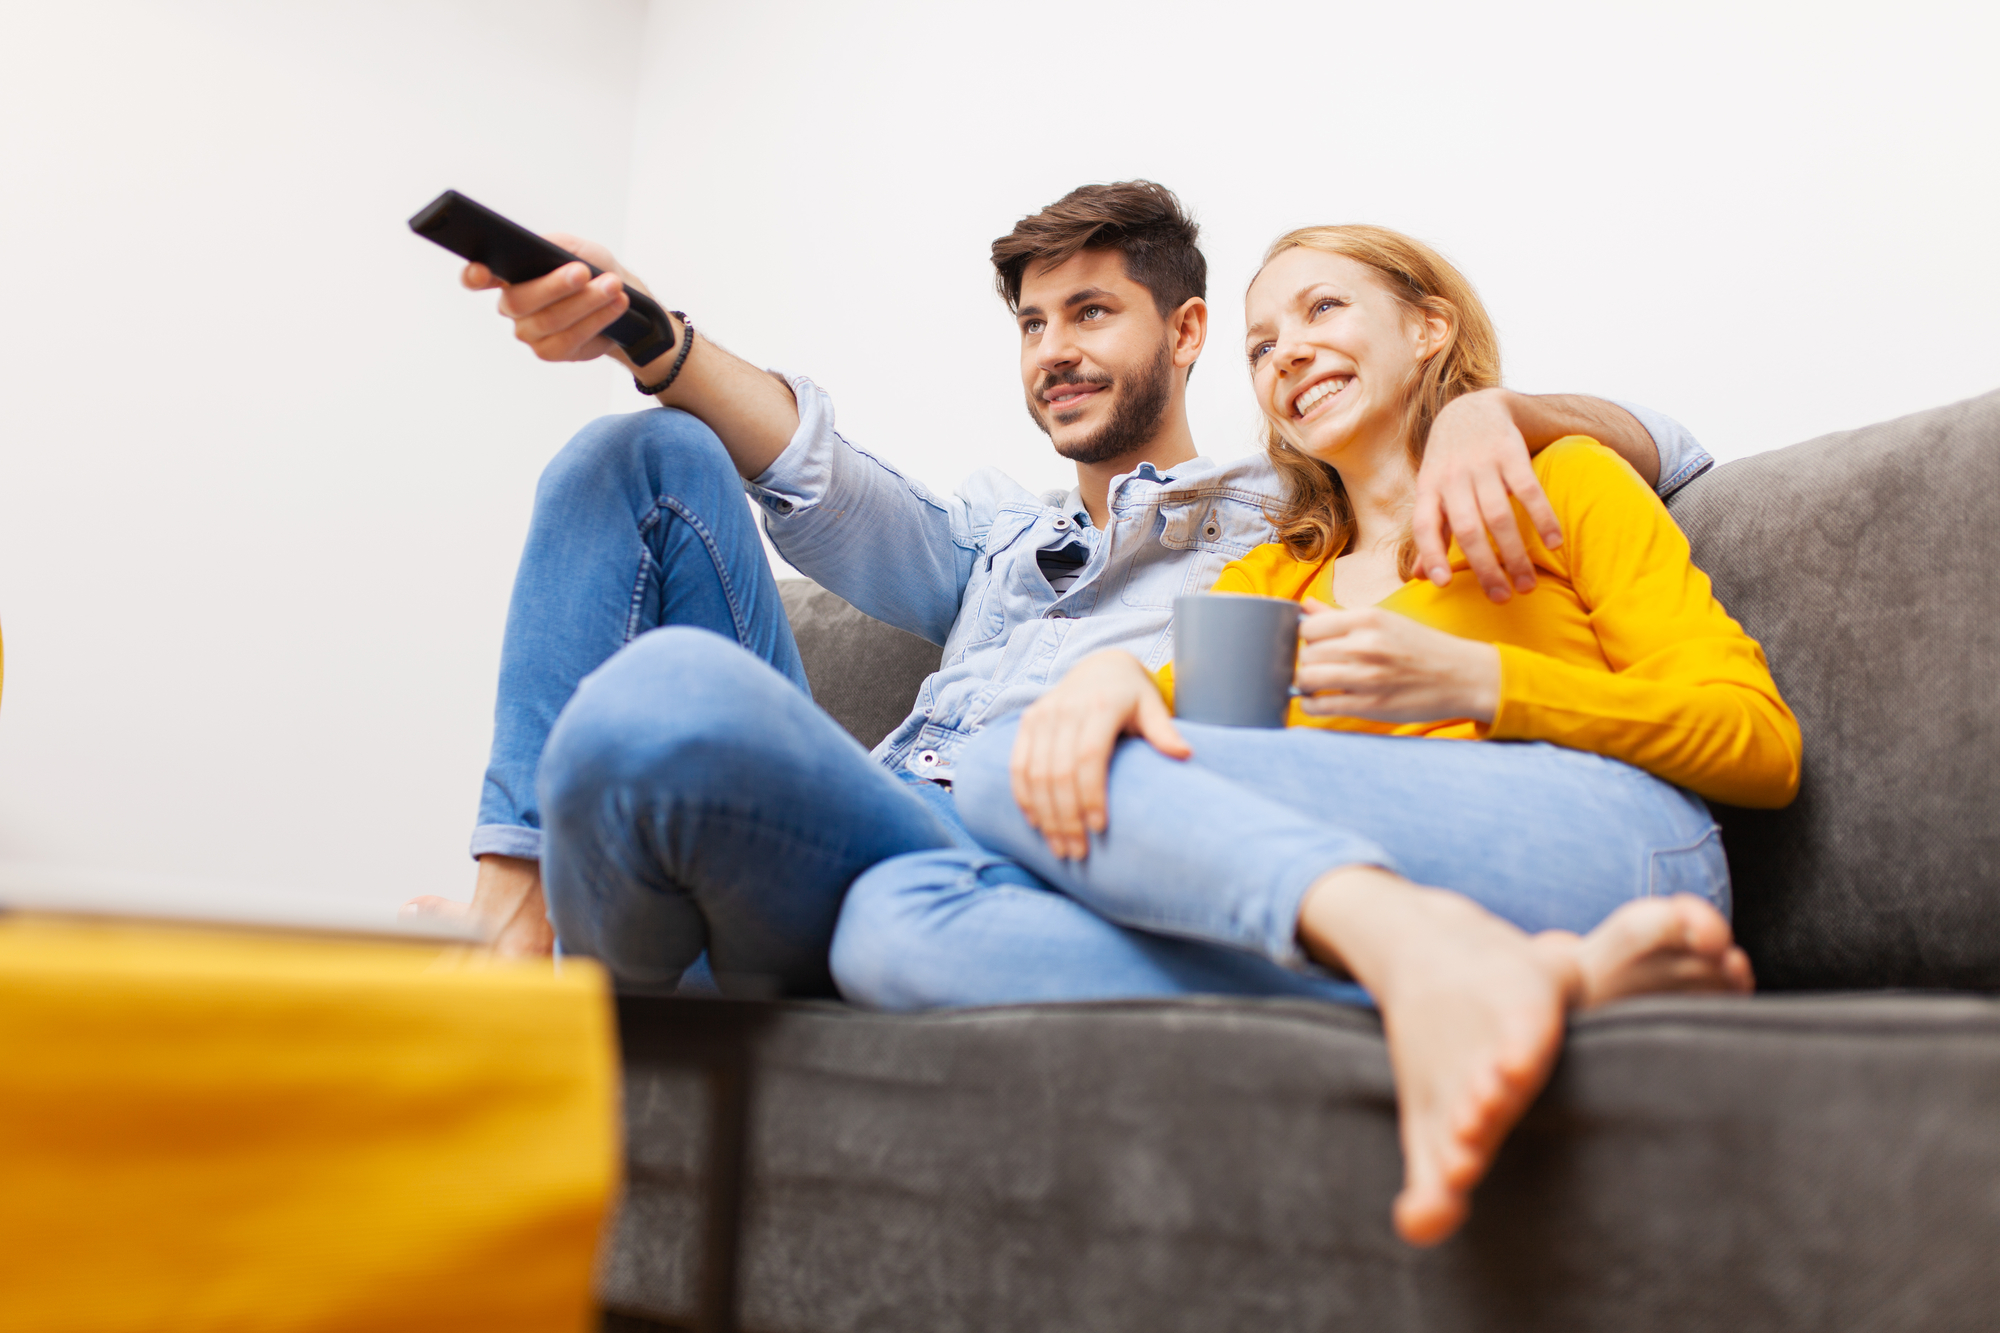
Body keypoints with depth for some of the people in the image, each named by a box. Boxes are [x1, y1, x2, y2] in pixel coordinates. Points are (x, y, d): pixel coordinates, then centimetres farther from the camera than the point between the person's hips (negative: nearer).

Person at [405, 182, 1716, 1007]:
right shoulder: (998, 534, 33)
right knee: (647, 455, 5)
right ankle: (515, 920, -8)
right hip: (871, 816, 7)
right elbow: (827, 486, 12)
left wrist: (1484, 410, -11)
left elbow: (1653, 446, 13)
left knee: (668, 695, -37)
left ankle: (594, 990, -1)